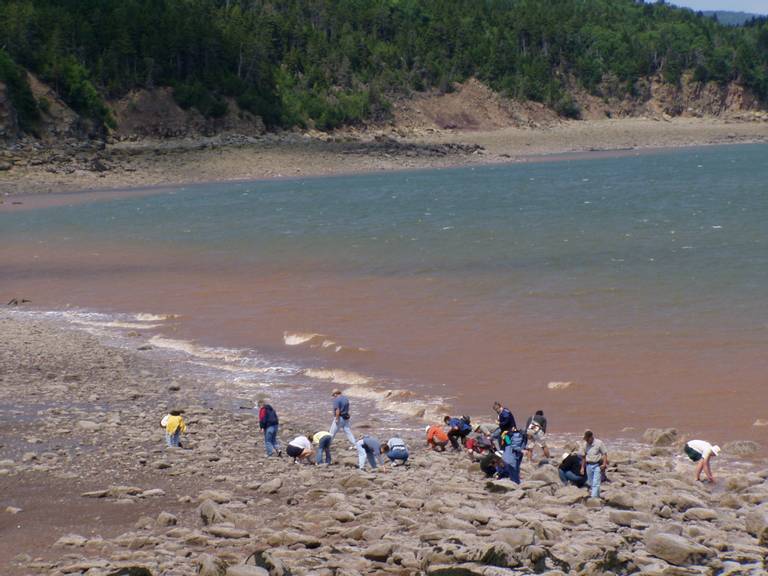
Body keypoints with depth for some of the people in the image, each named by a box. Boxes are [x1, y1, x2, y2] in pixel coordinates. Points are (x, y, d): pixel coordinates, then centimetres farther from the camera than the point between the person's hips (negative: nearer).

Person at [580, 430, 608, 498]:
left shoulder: (599, 443, -9)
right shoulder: (585, 444, 4)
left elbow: (604, 454, -6)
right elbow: (583, 456, 12)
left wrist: (604, 464, -17)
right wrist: (582, 467, 12)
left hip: (597, 465, -5)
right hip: (589, 465, 5)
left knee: (596, 483, -10)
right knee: (591, 483, 11)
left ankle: (594, 497, -14)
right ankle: (597, 496, 26)